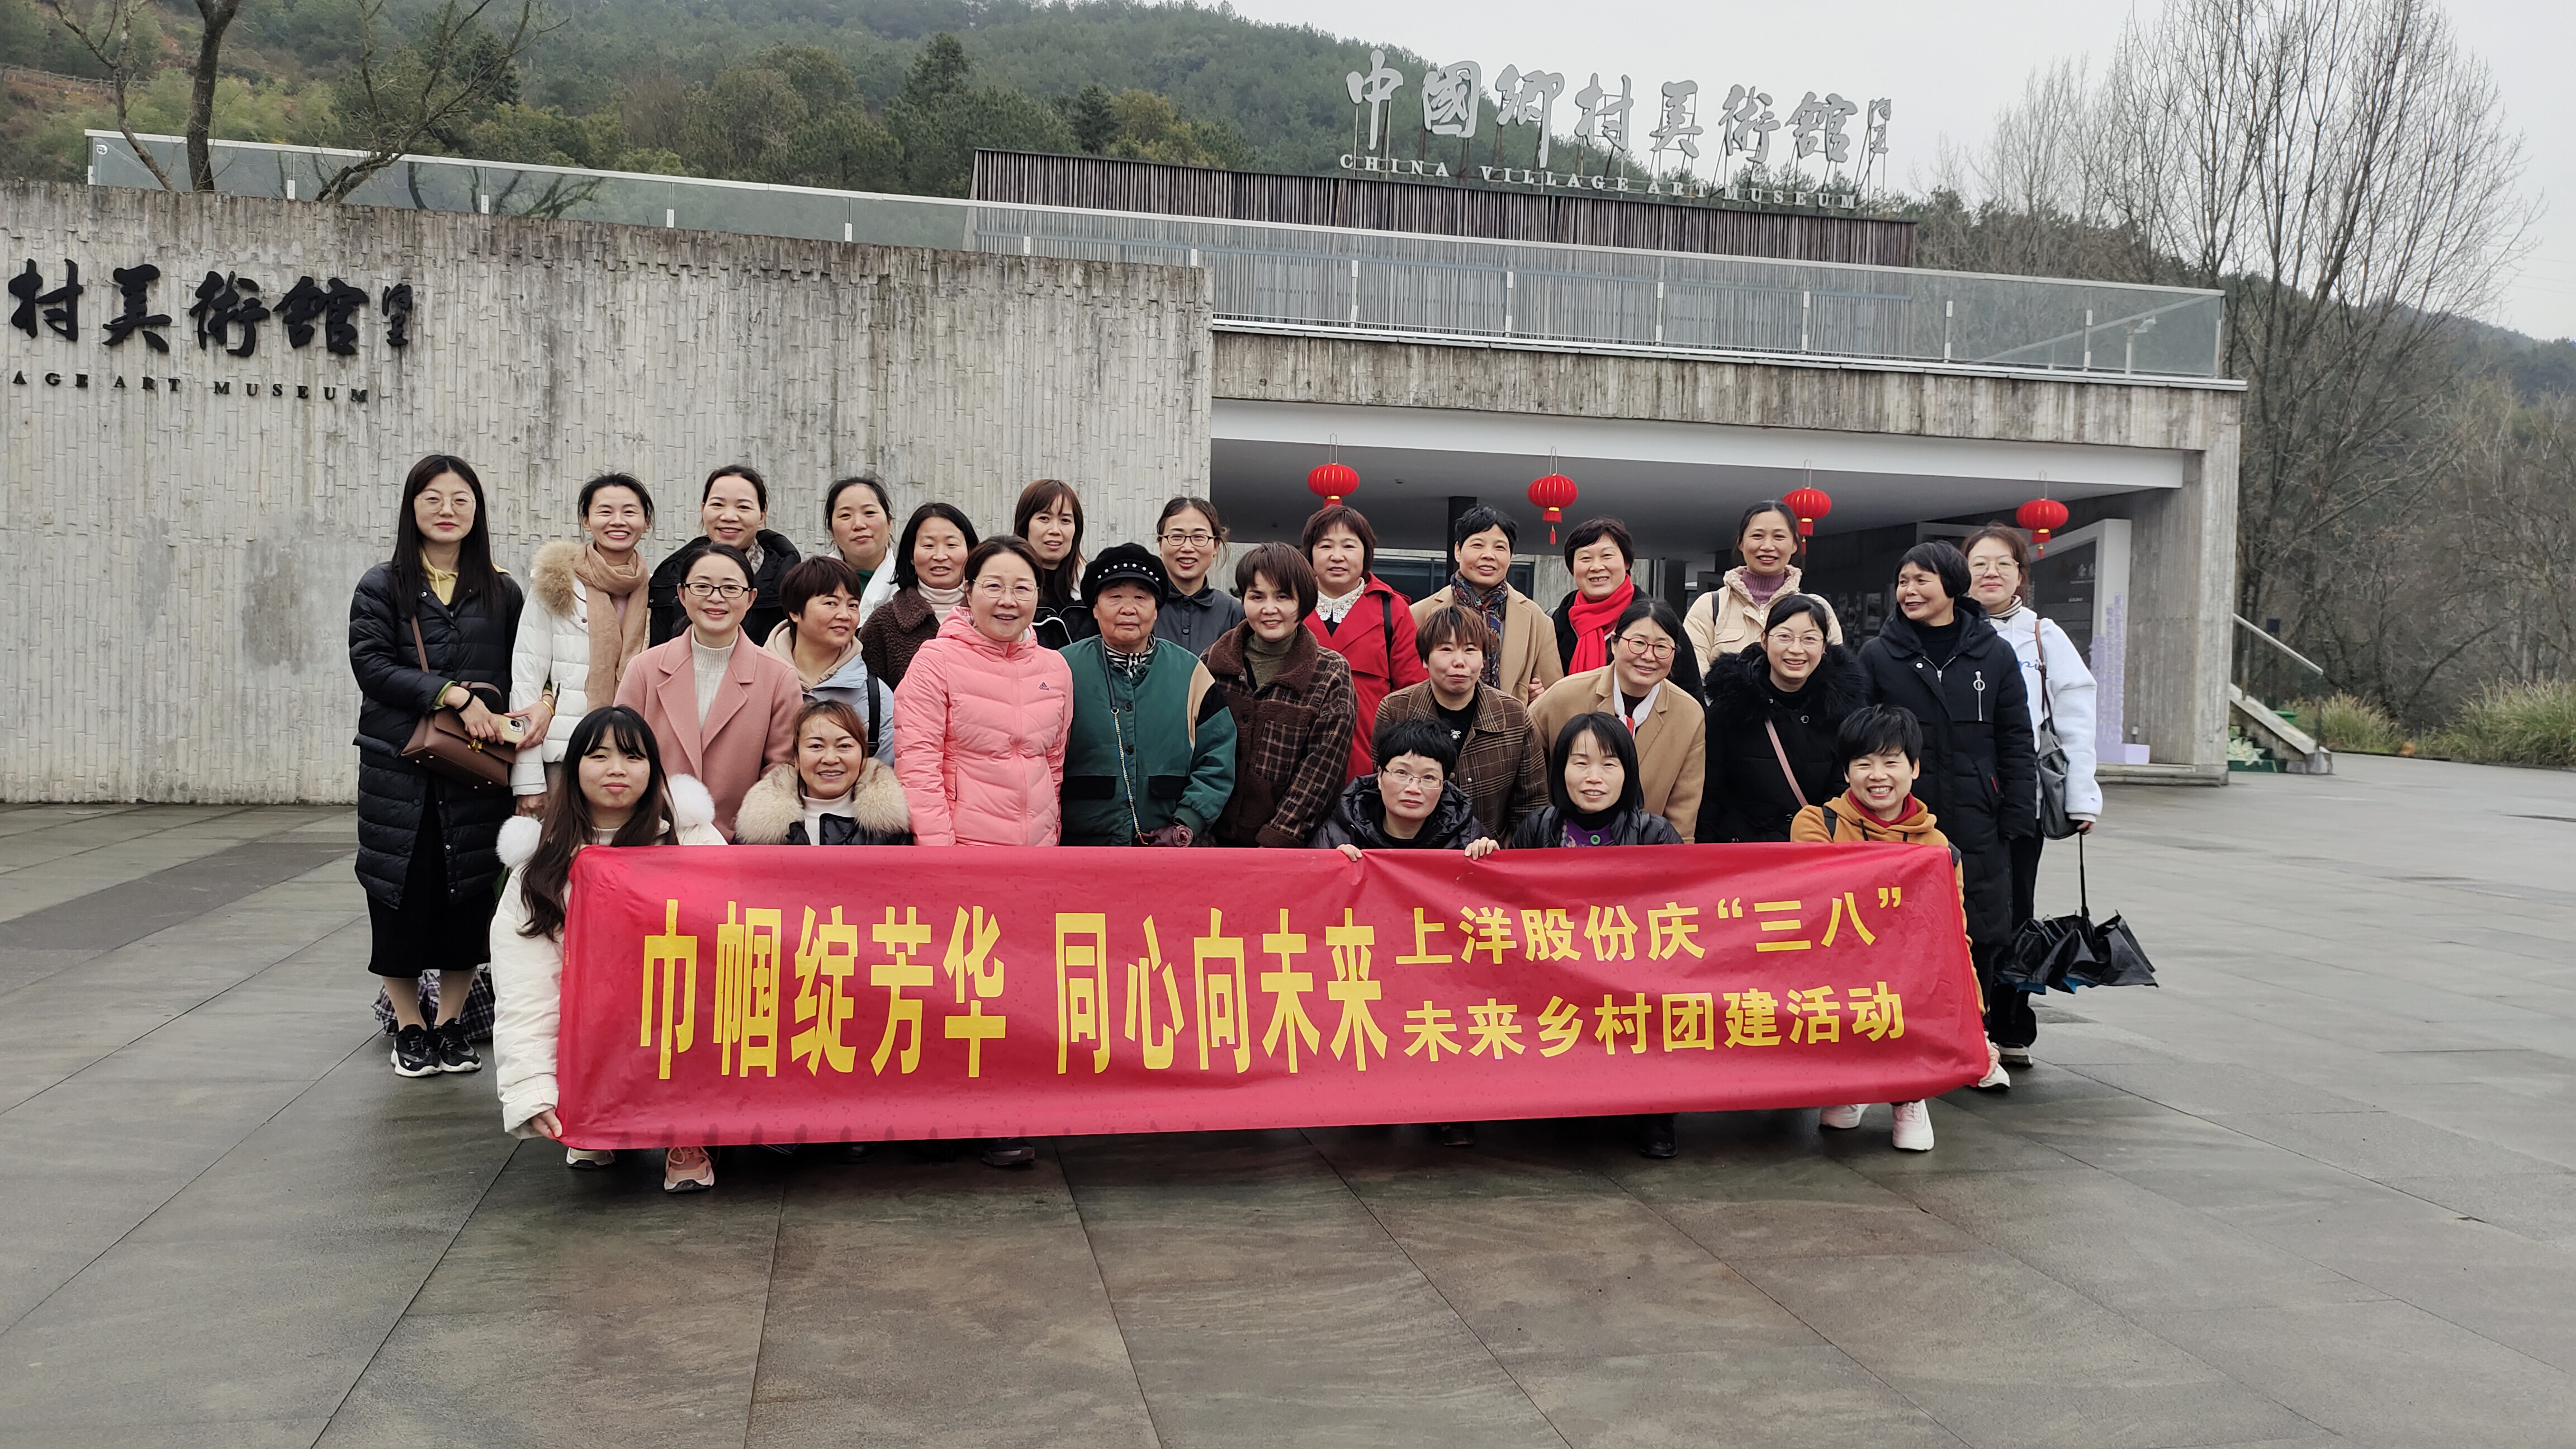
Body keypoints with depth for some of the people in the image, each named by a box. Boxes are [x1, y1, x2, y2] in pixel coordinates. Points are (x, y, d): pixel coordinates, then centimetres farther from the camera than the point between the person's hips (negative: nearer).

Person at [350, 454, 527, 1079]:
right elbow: (371, 665, -8)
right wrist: (452, 693, -18)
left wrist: (490, 704, -11)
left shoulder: (501, 591, 8)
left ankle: (452, 1025, 18)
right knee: (402, 893, 3)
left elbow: (515, 678, 10)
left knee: (468, 893, 4)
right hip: (399, 768, -1)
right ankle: (409, 1028, 17)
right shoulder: (383, 586, 3)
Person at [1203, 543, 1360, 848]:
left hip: (1294, 846, -2)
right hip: (1216, 837, 2)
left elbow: (1322, 767, -9)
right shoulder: (1212, 662, 3)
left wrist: (1278, 839, -16)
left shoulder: (1332, 674, -4)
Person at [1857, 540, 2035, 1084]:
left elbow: (2015, 744, 6)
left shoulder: (1994, 654, 5)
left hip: (1977, 825, 1)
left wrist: (2016, 817, -1)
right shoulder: (1878, 656, 3)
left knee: (1985, 932, 5)